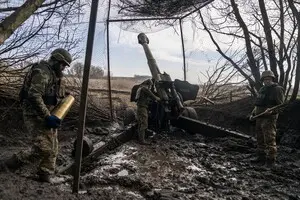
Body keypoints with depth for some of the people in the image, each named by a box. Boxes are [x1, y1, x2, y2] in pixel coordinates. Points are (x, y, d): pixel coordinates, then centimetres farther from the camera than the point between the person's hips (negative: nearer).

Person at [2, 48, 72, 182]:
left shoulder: (53, 74, 16)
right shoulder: (42, 72, -16)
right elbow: (34, 96, -28)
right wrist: (47, 117, -29)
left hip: (45, 116, 10)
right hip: (35, 116, -10)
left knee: (52, 149, 10)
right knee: (43, 149, -14)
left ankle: (45, 177, 20)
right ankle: (13, 163, 5)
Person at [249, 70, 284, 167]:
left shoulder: (277, 89, -6)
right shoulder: (262, 89, 17)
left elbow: (280, 105, -12)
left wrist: (271, 110, -29)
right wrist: (253, 113, 16)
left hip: (269, 118, -8)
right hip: (259, 118, 8)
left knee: (270, 140, -7)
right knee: (260, 140, 13)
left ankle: (271, 160, 0)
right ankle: (261, 157, 23)